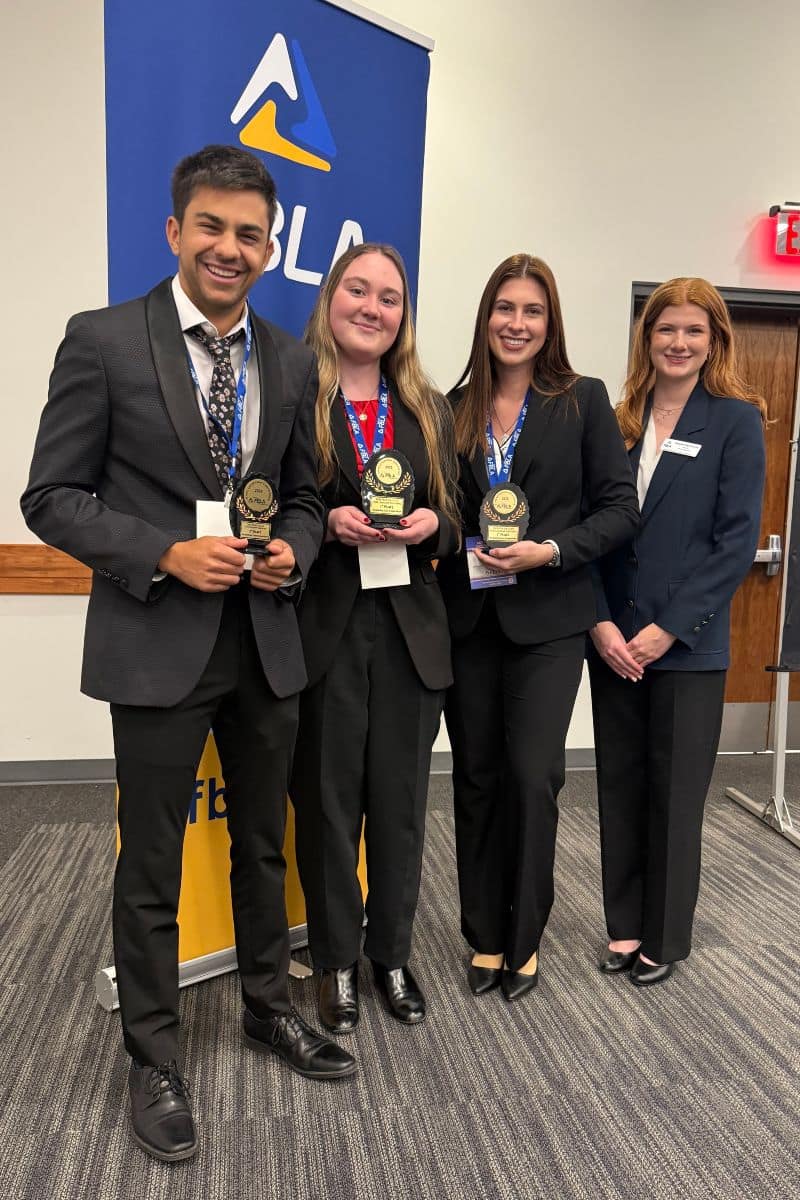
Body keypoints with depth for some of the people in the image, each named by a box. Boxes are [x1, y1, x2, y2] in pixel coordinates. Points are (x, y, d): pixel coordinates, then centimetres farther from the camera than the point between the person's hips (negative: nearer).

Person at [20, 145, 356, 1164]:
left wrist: (292, 549, -8)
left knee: (263, 846, 20)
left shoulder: (291, 360, 7)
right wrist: (166, 553, -19)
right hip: (156, 646, -4)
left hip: (266, 642, 5)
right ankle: (154, 1060, 32)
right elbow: (52, 497, -6)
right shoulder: (104, 341, -6)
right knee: (151, 866, 10)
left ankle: (268, 1010, 43)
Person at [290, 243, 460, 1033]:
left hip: (409, 633, 4)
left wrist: (431, 523, -9)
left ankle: (392, 953, 32)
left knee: (400, 804, 12)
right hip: (321, 631, -3)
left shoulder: (430, 409, 12)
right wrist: (326, 522, -19)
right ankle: (336, 961, 29)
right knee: (328, 803, 9)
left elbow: (455, 520, 13)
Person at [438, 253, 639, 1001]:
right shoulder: (455, 409, 7)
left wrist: (549, 551, -15)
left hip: (547, 620, -3)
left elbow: (620, 509, -3)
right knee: (477, 778, 9)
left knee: (532, 776, -4)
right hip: (468, 618, 3)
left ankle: (522, 938, 18)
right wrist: (455, 548, -8)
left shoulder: (583, 401, 0)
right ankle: (484, 935, 26)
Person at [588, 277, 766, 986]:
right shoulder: (620, 421, 8)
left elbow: (738, 539, -9)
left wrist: (668, 629, -14)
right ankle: (625, 925, 29)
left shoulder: (735, 420, -3)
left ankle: (666, 936, 26)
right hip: (613, 641, 4)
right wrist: (601, 623, -7)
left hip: (688, 644, -4)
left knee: (675, 793, 8)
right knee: (619, 785, 12)